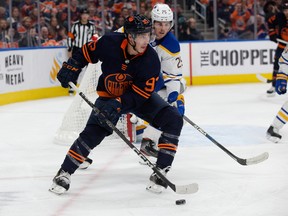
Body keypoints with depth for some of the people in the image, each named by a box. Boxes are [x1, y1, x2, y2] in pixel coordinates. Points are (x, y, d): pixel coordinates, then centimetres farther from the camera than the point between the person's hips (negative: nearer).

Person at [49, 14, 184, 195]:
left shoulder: (151, 59, -26)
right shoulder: (110, 43, -25)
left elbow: (141, 93, -25)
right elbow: (87, 51, -4)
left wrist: (119, 105, -37)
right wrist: (72, 67, -13)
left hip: (141, 96, 1)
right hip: (109, 96, -1)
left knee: (174, 120, -19)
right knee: (92, 134, -16)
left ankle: (160, 173, -13)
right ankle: (64, 173, 3)